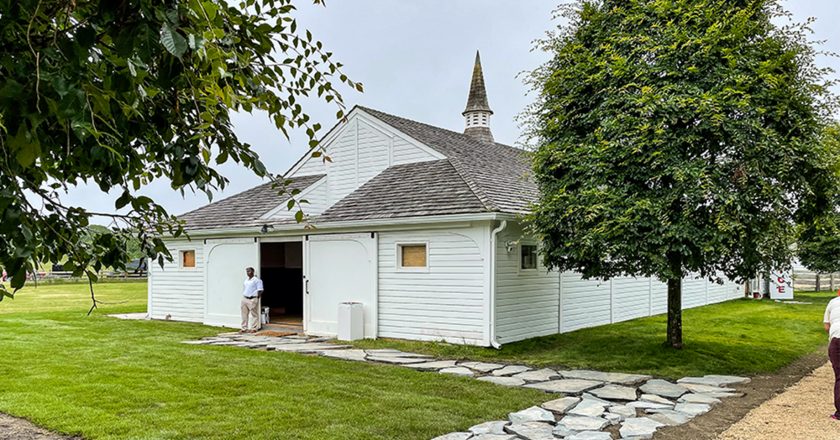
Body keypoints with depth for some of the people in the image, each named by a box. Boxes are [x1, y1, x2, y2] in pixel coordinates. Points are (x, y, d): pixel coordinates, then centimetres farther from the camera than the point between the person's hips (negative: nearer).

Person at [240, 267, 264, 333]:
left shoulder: (257, 280, -5)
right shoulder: (246, 280, 17)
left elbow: (260, 290, -8)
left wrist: (257, 298, -13)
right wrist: (243, 297, 14)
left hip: (252, 299, -7)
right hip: (245, 299, 7)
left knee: (254, 315, -2)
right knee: (244, 314, 7)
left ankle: (254, 329, 3)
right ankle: (244, 328, 12)